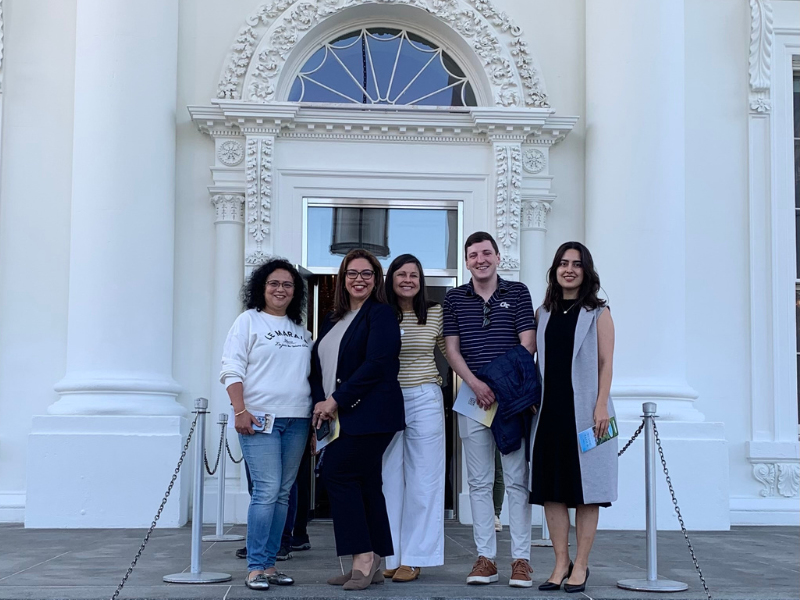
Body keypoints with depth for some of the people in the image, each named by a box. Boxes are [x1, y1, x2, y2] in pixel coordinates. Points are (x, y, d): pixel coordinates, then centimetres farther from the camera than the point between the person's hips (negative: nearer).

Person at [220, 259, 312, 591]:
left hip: (297, 420, 5)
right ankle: (255, 568, -6)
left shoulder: (301, 329, 17)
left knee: (282, 494, 5)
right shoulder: (249, 321, 2)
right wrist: (240, 410, -14)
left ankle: (269, 564, 10)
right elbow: (232, 369, -4)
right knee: (267, 491, -12)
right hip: (260, 420, -5)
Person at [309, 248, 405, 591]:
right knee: (365, 484, 8)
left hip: (369, 415, -7)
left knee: (336, 472, -14)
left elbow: (376, 364, -16)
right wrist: (320, 402, -4)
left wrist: (336, 400, -16)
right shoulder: (333, 320, 19)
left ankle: (363, 558, -7)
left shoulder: (381, 314, -5)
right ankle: (371, 566, 12)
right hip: (338, 417, 7)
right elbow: (318, 365, 14)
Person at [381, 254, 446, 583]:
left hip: (424, 399, -1)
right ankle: (392, 555, 14)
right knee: (390, 478, 6)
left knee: (422, 479, 2)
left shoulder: (435, 313, 2)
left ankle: (414, 558, 9)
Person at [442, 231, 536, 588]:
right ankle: (485, 558, 9)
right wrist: (476, 385, -11)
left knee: (517, 480, -1)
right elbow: (452, 349, 4)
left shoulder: (518, 293, 6)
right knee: (479, 482, 4)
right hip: (473, 397, 2)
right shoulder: (454, 299, 10)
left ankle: (521, 559, 3)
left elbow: (527, 345, -1)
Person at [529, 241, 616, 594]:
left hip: (584, 411, -4)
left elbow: (605, 363, -3)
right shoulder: (544, 313, 12)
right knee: (551, 489, 3)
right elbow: (534, 360, 12)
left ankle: (580, 565, 9)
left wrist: (601, 406, -12)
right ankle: (561, 564, 12)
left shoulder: (598, 313, 2)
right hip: (549, 410, 4)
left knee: (585, 489, 1)